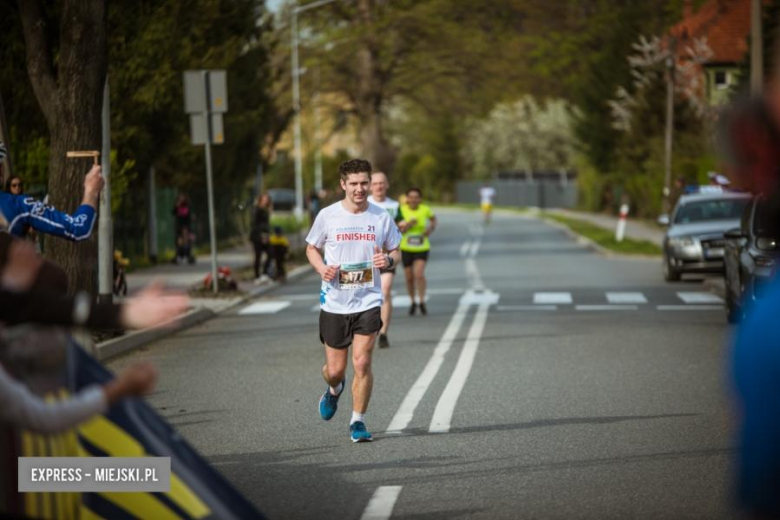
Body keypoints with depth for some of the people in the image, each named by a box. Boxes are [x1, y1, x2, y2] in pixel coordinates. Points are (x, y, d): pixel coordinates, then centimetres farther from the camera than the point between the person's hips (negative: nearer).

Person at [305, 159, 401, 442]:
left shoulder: (381, 217, -1)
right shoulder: (328, 216, -3)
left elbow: (395, 251, 11)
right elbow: (312, 248, 10)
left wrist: (388, 260, -13)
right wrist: (322, 268, -11)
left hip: (368, 302, 0)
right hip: (334, 302, 0)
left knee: (362, 362, -12)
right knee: (335, 369, 5)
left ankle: (357, 422, 5)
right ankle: (334, 389, 43)